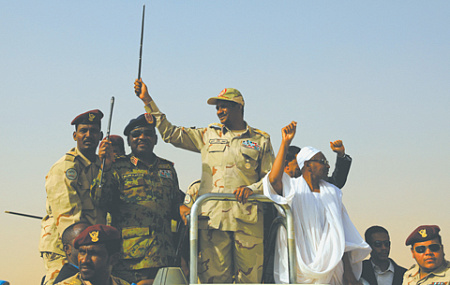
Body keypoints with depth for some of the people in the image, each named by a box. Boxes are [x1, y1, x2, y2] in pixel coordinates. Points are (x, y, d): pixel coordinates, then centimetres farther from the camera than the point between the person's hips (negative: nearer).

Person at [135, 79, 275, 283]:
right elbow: (170, 133, 14)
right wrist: (148, 101, 9)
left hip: (247, 219, -1)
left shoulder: (261, 140, 13)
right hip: (212, 218, 1)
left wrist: (251, 189, -9)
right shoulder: (208, 135, 17)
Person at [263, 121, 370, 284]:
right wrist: (285, 143, -21)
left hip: (329, 266, 4)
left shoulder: (332, 192, 18)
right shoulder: (293, 188, 4)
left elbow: (341, 234, 16)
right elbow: (274, 179, -21)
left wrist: (348, 270, 9)